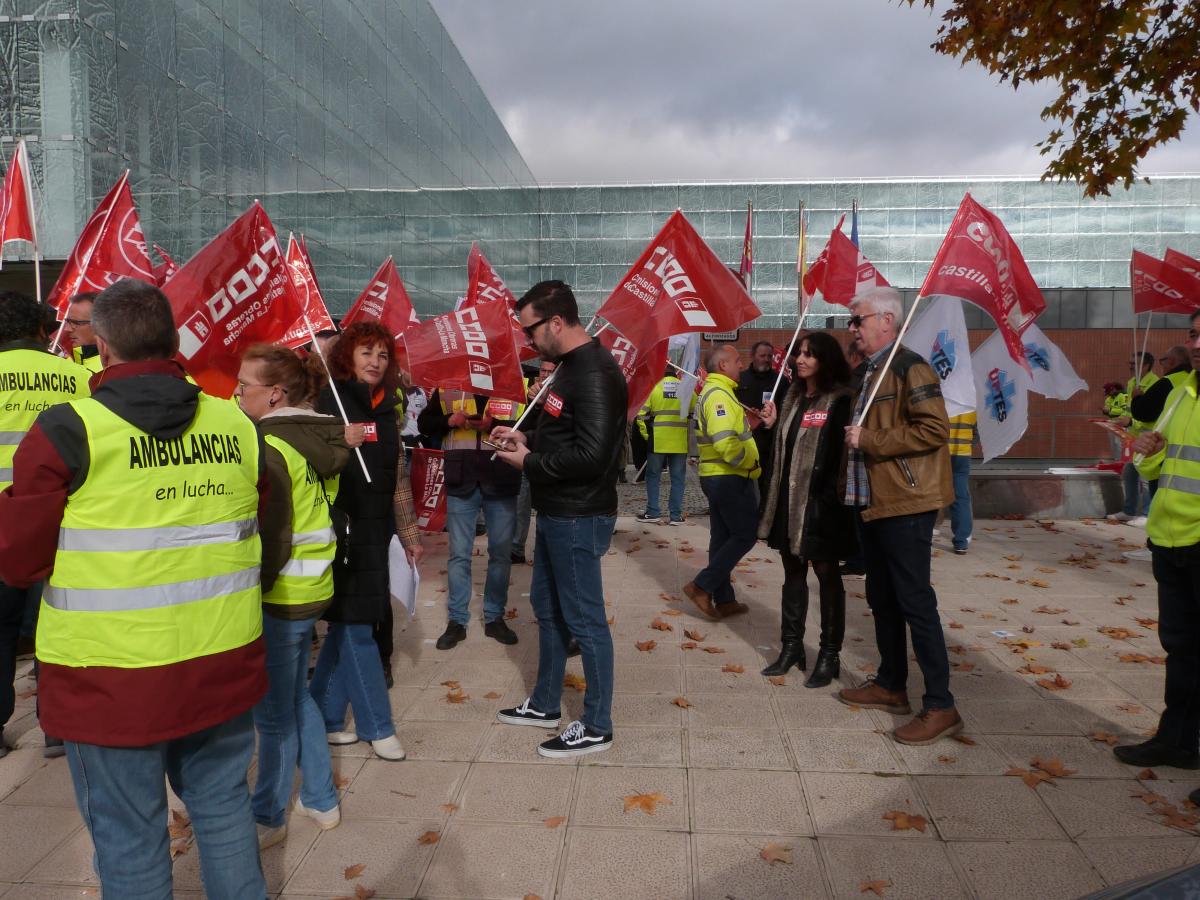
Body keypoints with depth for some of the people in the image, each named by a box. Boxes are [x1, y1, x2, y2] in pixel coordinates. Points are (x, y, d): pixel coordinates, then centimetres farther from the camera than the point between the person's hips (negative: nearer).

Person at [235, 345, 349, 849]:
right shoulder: (322, 438, 7)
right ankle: (321, 801, 31)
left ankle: (269, 818, 21)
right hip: (313, 587, 9)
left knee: (273, 713, 6)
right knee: (297, 697, 21)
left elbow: (272, 537, -20)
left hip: (280, 596, -9)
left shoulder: (271, 447, -18)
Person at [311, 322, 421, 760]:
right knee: (355, 625, -1)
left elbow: (399, 477, 16)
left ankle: (325, 717, 25)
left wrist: (410, 534, 16)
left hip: (375, 530, 7)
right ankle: (376, 726, 10)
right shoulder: (328, 401, -7)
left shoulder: (387, 409, 13)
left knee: (348, 625, 12)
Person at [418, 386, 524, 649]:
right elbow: (425, 422, 9)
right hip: (460, 484, 1)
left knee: (501, 554, 10)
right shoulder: (448, 387, 3)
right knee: (459, 555, 8)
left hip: (501, 486, -1)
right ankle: (457, 620, 20)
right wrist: (450, 421, -10)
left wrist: (494, 425, -22)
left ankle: (494, 617, 26)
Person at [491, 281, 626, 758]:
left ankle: (596, 727, 15)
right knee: (547, 608, 20)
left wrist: (529, 463, -17)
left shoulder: (594, 373, -21)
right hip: (556, 513, 11)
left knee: (584, 619, 1)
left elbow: (591, 453, -28)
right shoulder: (572, 365, 12)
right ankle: (544, 704, 36)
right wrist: (527, 439, 7)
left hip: (578, 518, -11)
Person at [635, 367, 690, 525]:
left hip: (658, 441, -1)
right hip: (680, 442, 1)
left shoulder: (654, 388, 2)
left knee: (653, 476, 11)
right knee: (677, 478, 7)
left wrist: (647, 435, 7)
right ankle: (676, 515, 7)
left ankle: (652, 512, 10)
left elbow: (641, 415, -2)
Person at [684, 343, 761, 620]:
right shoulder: (720, 394, -16)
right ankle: (702, 586, -4)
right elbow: (725, 442, -27)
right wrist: (752, 463, -16)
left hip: (716, 476, 10)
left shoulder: (711, 391, 17)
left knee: (723, 537, 11)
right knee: (745, 535, -3)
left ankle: (724, 599, 17)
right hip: (730, 478, -10)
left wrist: (746, 423, 7)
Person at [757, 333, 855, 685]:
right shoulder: (793, 397, 13)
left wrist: (828, 499, -20)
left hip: (819, 503, -7)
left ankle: (829, 655, 15)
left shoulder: (840, 400, -9)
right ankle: (791, 647, 26)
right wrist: (771, 425, 1)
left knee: (827, 576, 4)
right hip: (788, 500, 7)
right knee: (793, 573, 14)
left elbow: (843, 454, -14)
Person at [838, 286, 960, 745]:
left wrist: (870, 441, -20)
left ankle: (940, 706, 3)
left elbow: (935, 429, -22)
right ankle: (891, 686, 29)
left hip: (905, 504, -10)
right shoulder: (868, 372, 17)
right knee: (882, 599, 16)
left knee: (915, 603, -5)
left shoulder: (910, 368, -12)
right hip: (873, 502, 10)